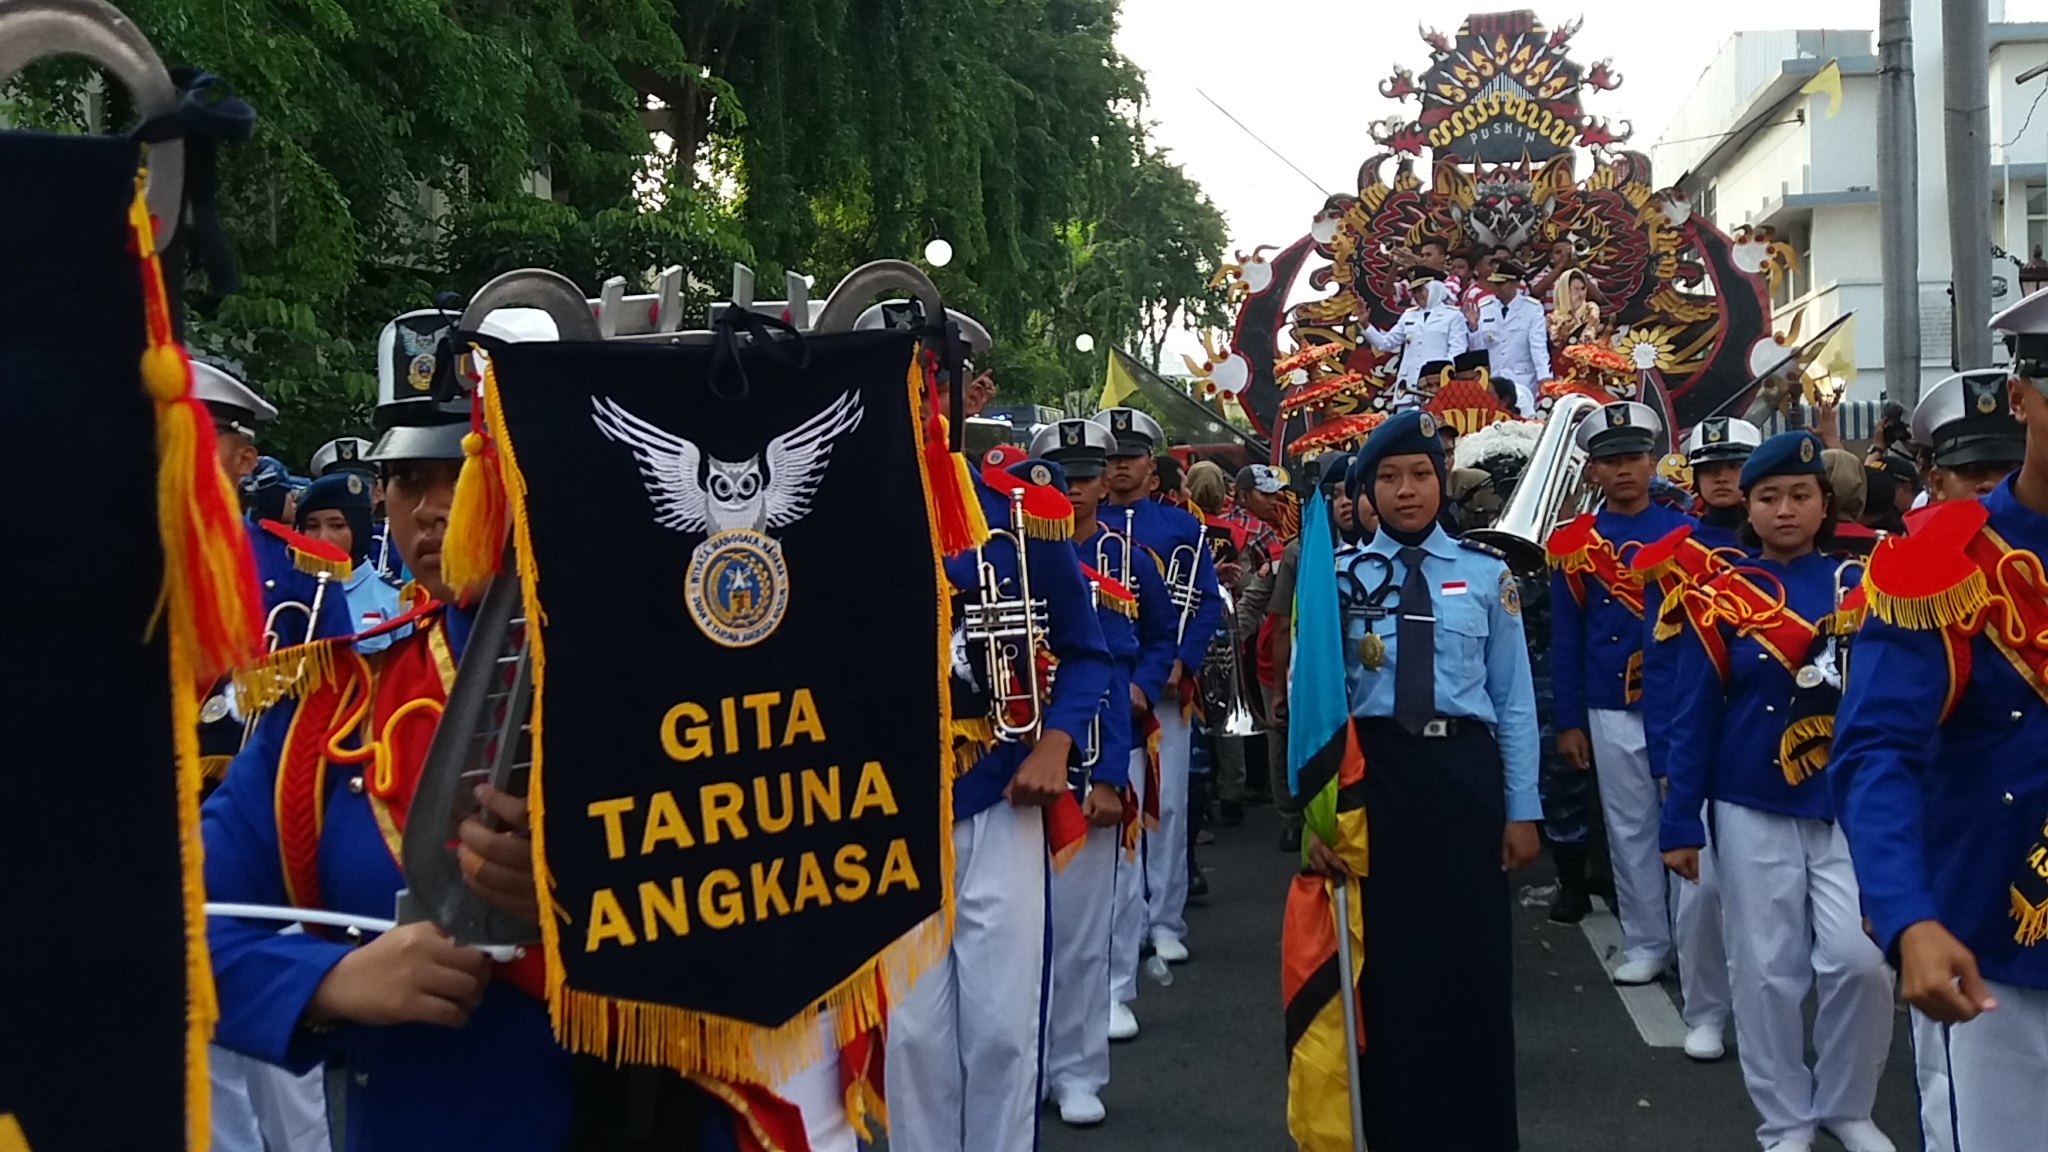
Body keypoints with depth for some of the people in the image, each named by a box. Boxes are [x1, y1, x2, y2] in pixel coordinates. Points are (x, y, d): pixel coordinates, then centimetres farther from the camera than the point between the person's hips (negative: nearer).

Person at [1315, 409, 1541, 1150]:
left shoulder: (1486, 574, 6)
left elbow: (1514, 699, 5)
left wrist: (1522, 808, 1)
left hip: (1465, 772, 1)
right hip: (1372, 774, 0)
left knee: (1473, 955, 6)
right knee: (1385, 957, 8)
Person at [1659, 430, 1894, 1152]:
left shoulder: (1859, 583, 3)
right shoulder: (1721, 597, 0)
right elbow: (1693, 715, 0)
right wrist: (1682, 822, -2)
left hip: (1852, 805, 1)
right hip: (1753, 813, 0)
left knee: (1859, 959, -9)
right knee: (1767, 970, 4)